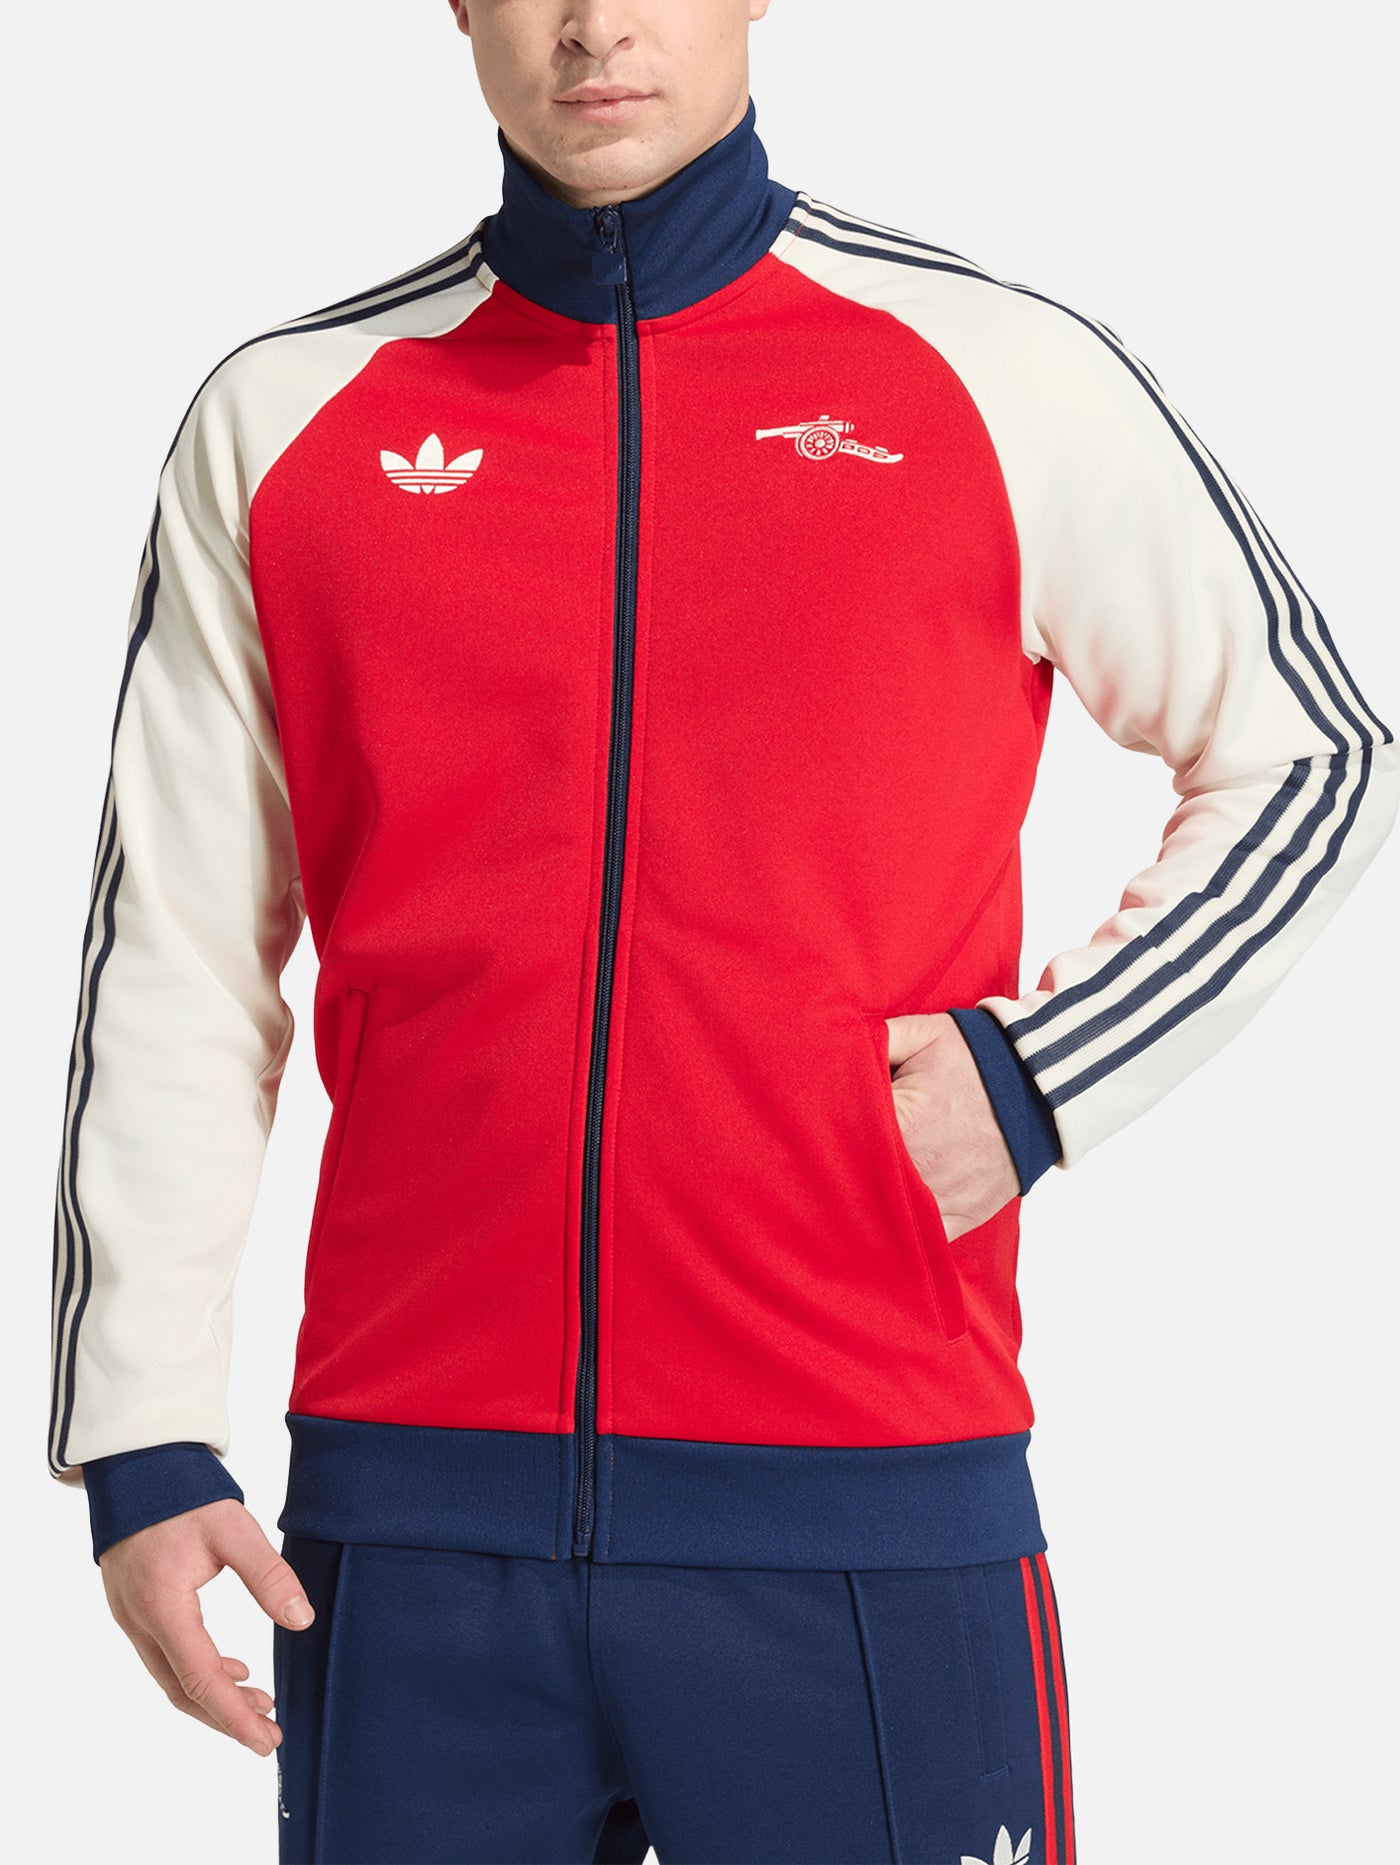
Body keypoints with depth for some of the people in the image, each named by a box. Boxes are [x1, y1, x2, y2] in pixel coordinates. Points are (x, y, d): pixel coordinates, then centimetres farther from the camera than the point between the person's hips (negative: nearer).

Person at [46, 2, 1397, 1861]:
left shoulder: (1005, 377, 4)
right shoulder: (286, 417, 8)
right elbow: (178, 964, 8)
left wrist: (1039, 1075, -1)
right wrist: (143, 1438, 2)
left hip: (870, 1498, -1)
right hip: (414, 1517, 2)